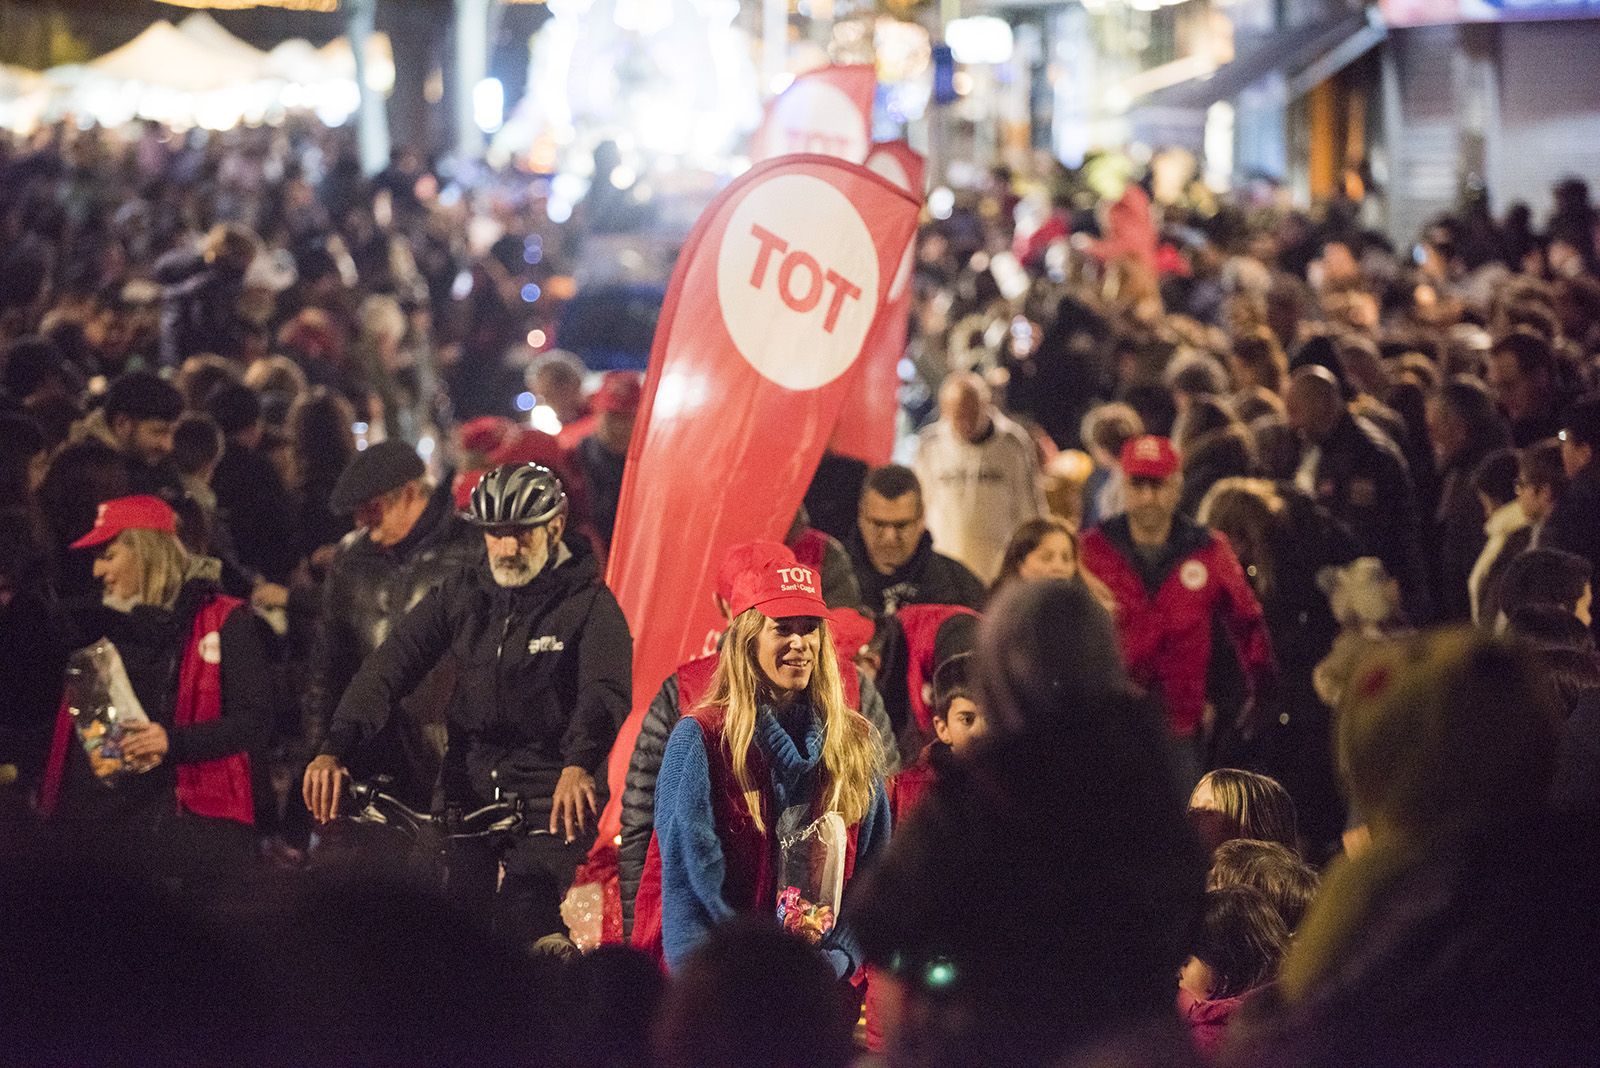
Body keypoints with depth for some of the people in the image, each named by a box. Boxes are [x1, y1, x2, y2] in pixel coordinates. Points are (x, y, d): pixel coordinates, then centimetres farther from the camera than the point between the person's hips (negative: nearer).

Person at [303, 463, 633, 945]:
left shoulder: (589, 603, -6)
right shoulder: (461, 594, 5)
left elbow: (606, 690, -23)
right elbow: (389, 666, -5)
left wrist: (578, 765, -44)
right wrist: (335, 750, -21)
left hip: (550, 801, -4)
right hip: (466, 792, 4)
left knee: (527, 941, -17)